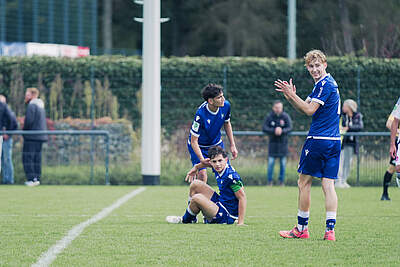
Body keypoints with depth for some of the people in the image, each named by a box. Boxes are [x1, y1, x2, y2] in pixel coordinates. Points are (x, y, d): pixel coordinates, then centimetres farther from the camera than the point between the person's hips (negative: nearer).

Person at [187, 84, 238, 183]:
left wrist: (232, 145, 4)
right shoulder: (201, 114, -34)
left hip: (216, 144, 5)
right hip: (199, 146, -5)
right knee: (202, 175, -18)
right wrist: (202, 159, -35)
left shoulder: (226, 105, -18)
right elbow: (193, 141, -27)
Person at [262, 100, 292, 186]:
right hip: (273, 142, 0)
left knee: (283, 163, 3)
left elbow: (289, 128, -11)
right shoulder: (269, 117, -3)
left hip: (283, 142, 0)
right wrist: (274, 131, -25)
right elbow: (264, 128, -10)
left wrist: (282, 131, -31)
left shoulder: (286, 117, -4)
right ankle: (269, 181, 3)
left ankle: (281, 181, 11)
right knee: (271, 162, -4)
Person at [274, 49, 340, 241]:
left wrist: (292, 95, -11)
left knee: (304, 182, 3)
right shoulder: (328, 83, 18)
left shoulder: (325, 85, -12)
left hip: (318, 139, -9)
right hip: (334, 141, 9)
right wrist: (290, 96, 5)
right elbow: (305, 108, 19)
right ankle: (330, 230, -5)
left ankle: (301, 228, 9)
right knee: (328, 185, 2)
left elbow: (310, 110, -16)